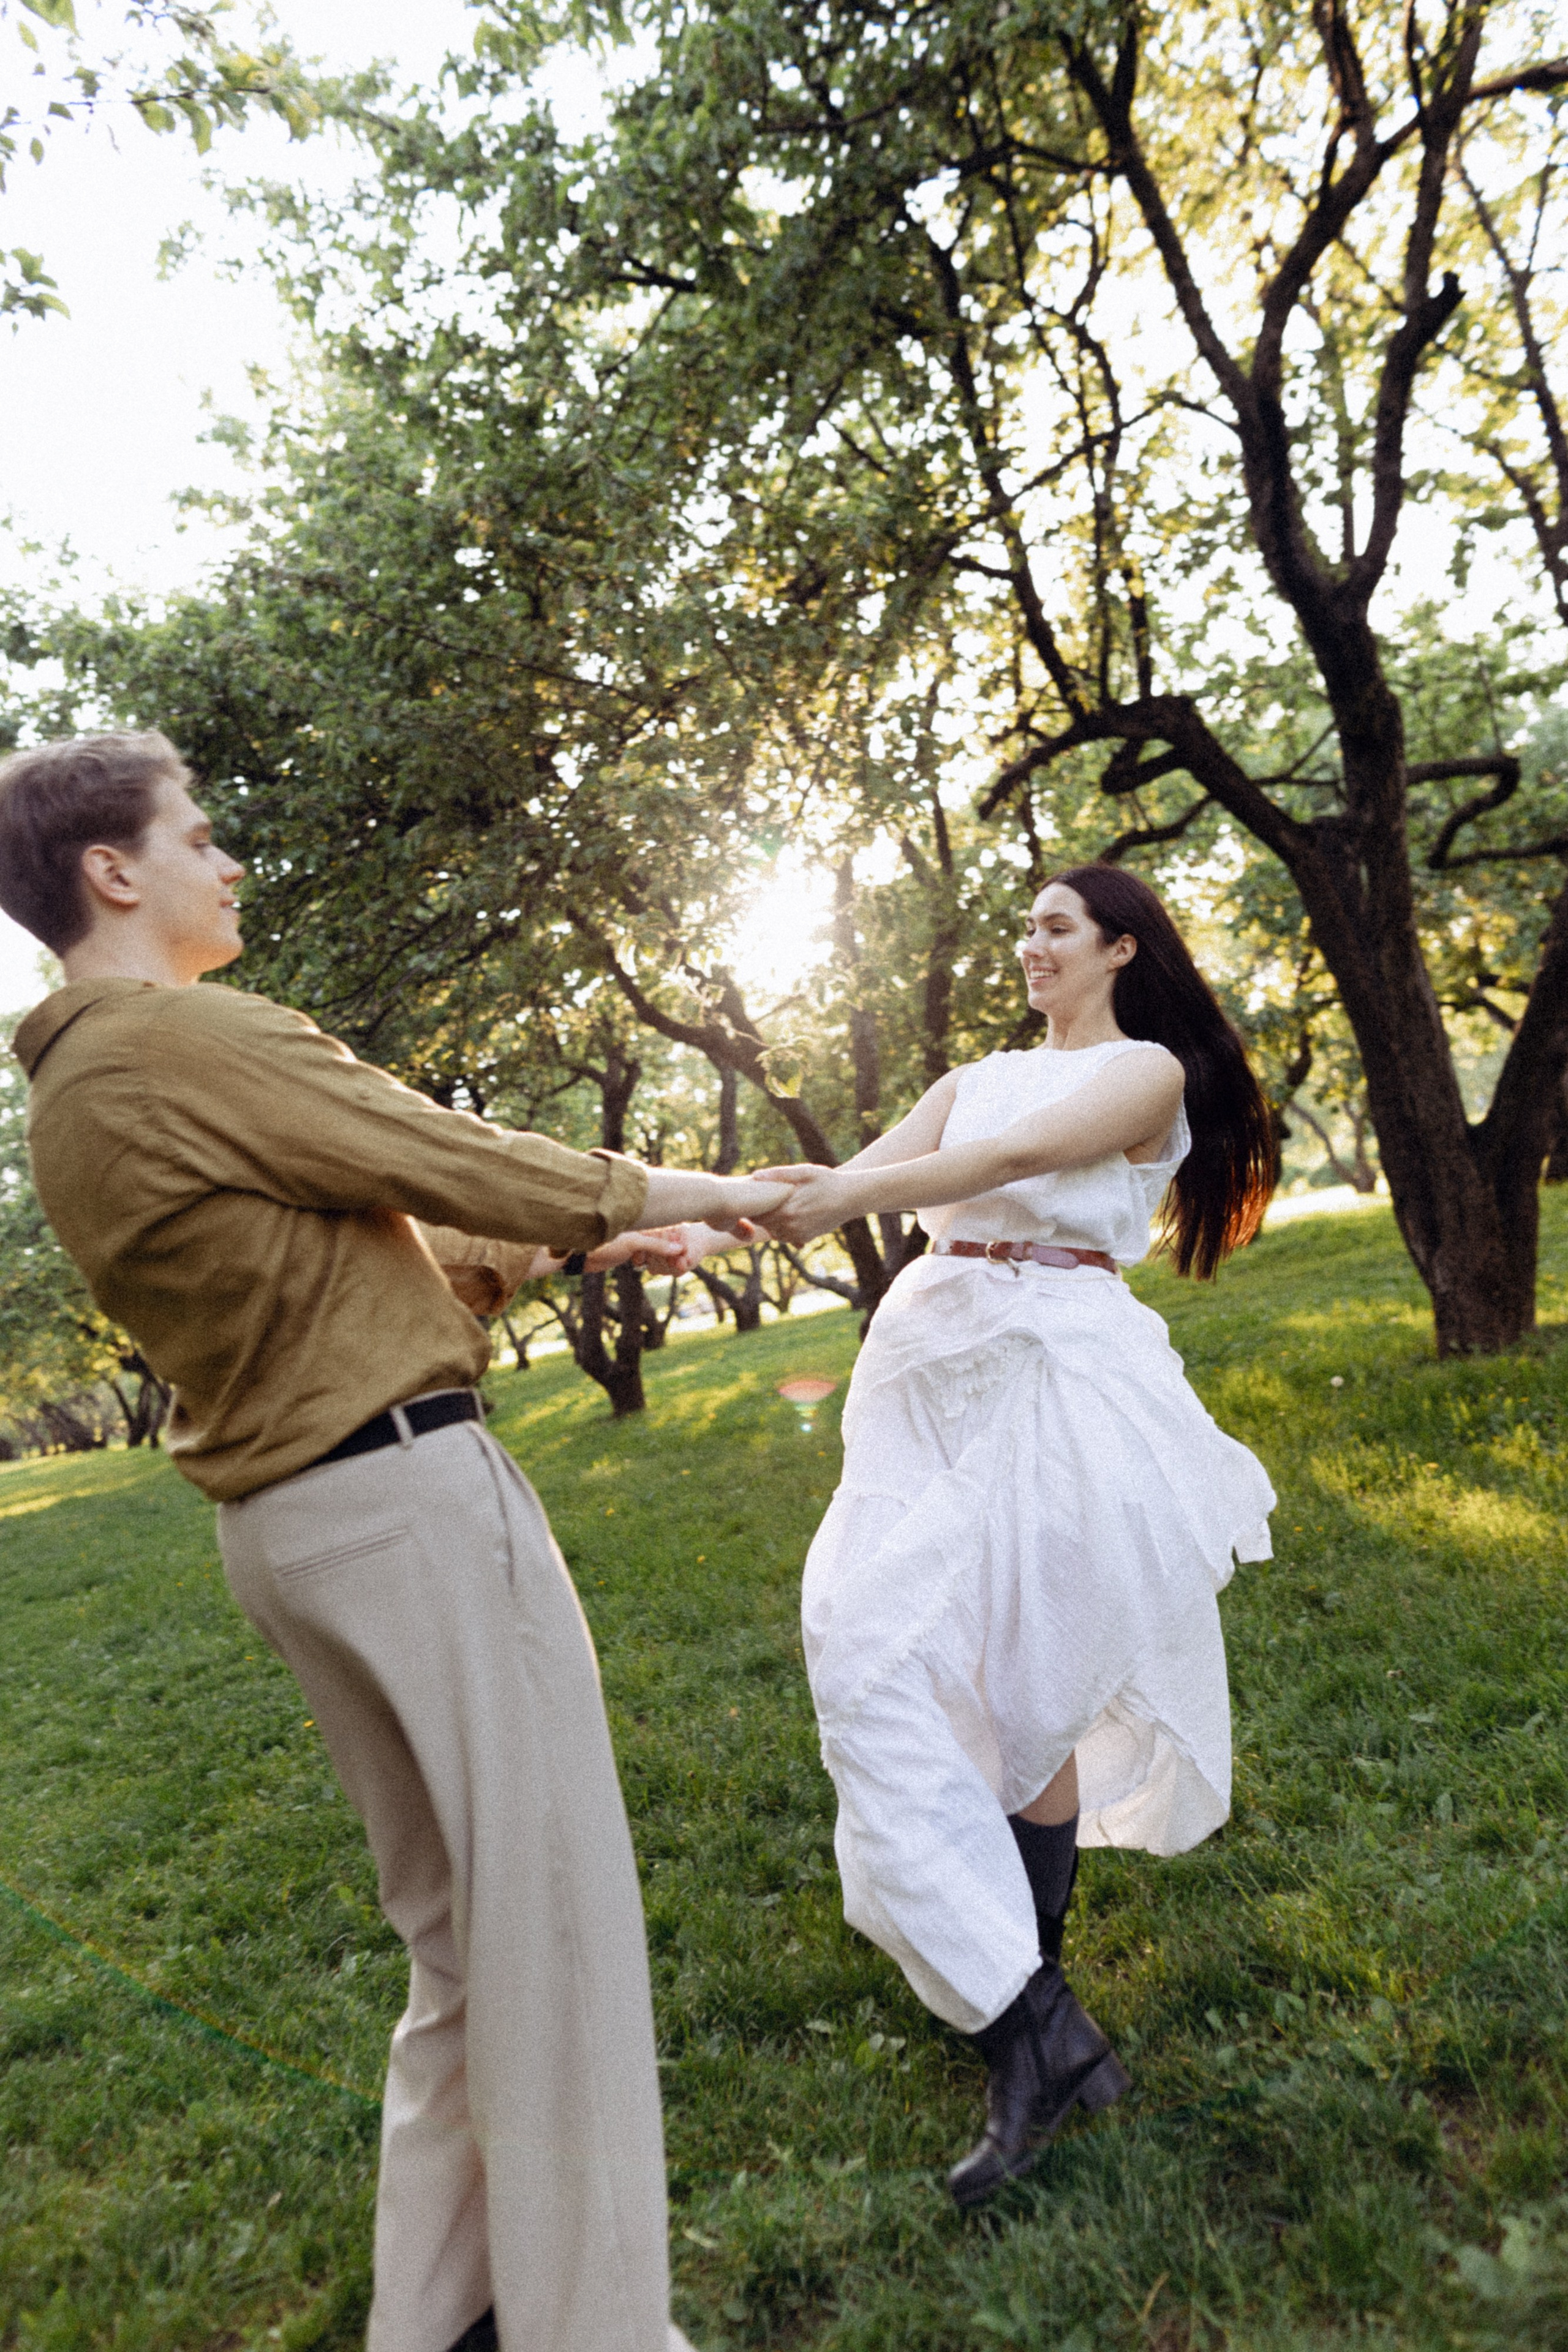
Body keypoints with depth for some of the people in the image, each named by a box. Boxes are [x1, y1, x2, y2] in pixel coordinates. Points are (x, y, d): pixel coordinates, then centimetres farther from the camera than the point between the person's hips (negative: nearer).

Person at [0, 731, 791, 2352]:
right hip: (407, 1492, -10)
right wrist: (686, 1192, 5)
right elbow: (473, 1170, -11)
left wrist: (575, 1248, 16)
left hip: (289, 1519, 10)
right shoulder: (191, 1039, -15)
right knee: (549, 1912, 1)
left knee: (455, 1925, 20)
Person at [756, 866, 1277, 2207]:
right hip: (935, 1374, 6)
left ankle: (1032, 2004, 11)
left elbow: (1027, 1155, -14)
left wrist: (854, 1193, -27)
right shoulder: (979, 1080, 22)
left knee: (1026, 1692, -6)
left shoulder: (1149, 1071, 4)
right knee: (873, 1652, 0)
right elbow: (861, 1177, 9)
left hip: (1056, 1382, -6)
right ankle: (1031, 2025, 13)